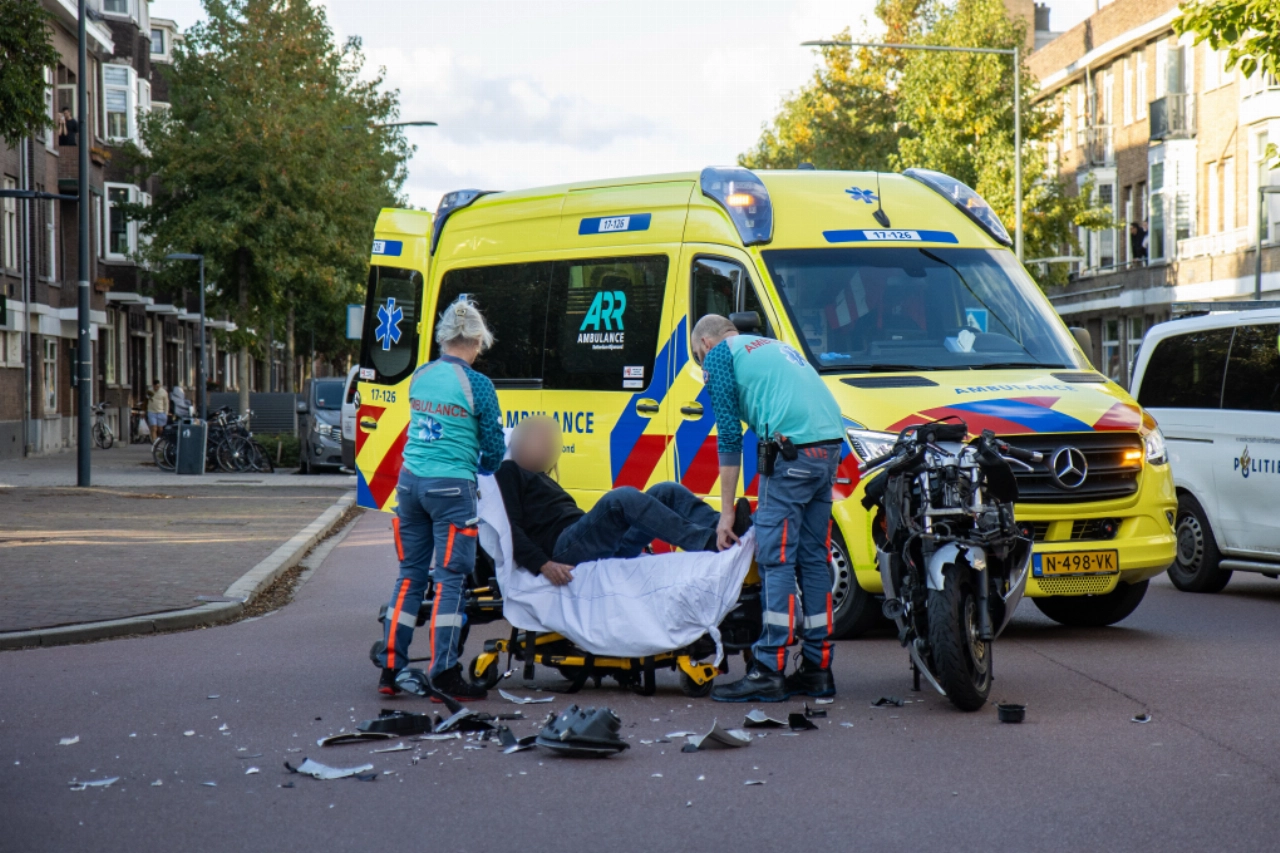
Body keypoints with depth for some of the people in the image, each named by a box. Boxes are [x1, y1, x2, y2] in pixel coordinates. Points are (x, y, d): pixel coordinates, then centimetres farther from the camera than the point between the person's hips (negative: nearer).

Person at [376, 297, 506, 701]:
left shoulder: (419, 377, 7)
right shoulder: (476, 385, -9)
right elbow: (494, 450, -3)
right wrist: (480, 469, 19)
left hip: (410, 481, 6)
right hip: (451, 487, -6)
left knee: (409, 574, 12)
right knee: (450, 578, -1)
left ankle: (390, 670, 14)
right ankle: (444, 675, -2)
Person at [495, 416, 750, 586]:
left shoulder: (538, 476, 38)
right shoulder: (507, 472, 11)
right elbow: (509, 529, -6)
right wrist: (544, 565, -22)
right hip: (566, 549, -9)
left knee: (667, 492, -5)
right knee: (622, 497, -34)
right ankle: (711, 544, -46)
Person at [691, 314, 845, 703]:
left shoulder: (720, 353, 8)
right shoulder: (773, 347, 31)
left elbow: (729, 434, 2)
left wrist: (727, 511, 5)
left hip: (792, 447, -8)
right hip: (831, 443, 8)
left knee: (775, 559, -6)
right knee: (813, 558, 12)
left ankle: (769, 671, -7)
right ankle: (817, 669, 15)